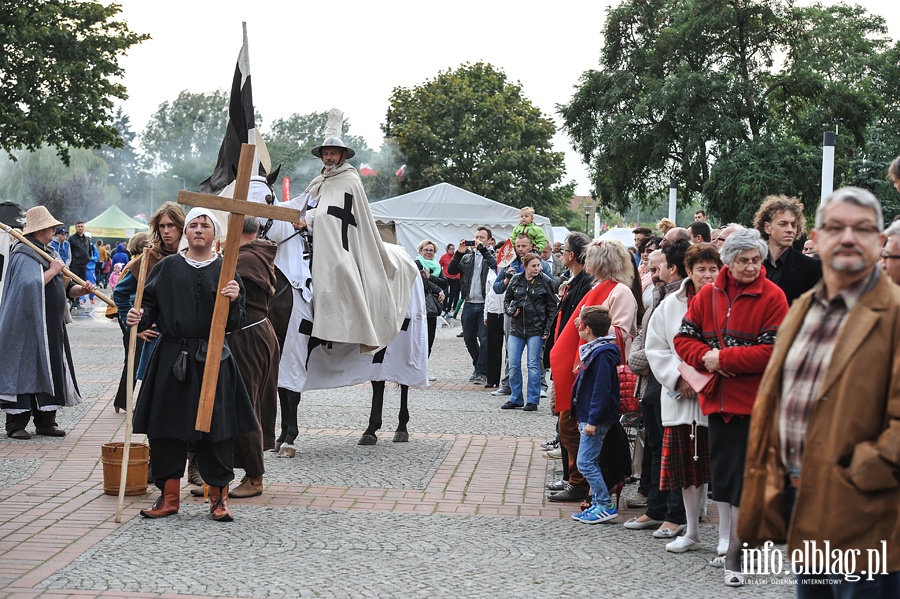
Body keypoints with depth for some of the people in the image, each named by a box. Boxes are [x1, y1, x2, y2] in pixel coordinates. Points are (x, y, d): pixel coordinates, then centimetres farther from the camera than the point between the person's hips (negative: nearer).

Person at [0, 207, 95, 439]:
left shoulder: (49, 253, 15)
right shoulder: (24, 255, -12)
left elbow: (61, 288, 17)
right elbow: (31, 286, -26)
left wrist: (81, 289, -1)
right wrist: (53, 270, -17)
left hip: (51, 327, 9)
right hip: (28, 326, -9)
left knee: (51, 371, 9)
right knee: (25, 371, -5)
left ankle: (46, 421, 16)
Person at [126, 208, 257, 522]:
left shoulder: (226, 270, 4)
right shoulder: (167, 267, 7)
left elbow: (235, 324, 1)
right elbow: (150, 304, 11)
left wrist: (233, 301, -18)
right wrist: (139, 317, -10)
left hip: (212, 358, -1)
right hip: (171, 356, 1)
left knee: (215, 427, 0)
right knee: (166, 426, 4)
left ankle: (218, 496, 12)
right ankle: (169, 495, 16)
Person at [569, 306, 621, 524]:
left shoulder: (602, 354, -19)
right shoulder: (594, 350, 13)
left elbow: (602, 389, -23)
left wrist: (592, 420, -24)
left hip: (596, 419, -11)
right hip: (589, 417, 11)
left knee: (585, 462, -9)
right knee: (589, 462, 14)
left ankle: (606, 506, -5)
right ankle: (598, 504, 19)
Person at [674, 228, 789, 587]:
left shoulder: (772, 297, -7)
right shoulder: (709, 295, 7)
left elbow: (773, 352, -14)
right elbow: (684, 338, 8)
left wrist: (722, 358, -16)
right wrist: (705, 357, -12)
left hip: (753, 402, -5)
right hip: (717, 399, 5)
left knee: (743, 480, -3)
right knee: (721, 475, 13)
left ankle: (734, 557, 5)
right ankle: (728, 543, 27)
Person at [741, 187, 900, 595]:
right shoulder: (802, 309, 13)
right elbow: (773, 396, 20)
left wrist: (859, 474, -18)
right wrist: (777, 478, 13)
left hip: (857, 516, -7)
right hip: (799, 500, 8)